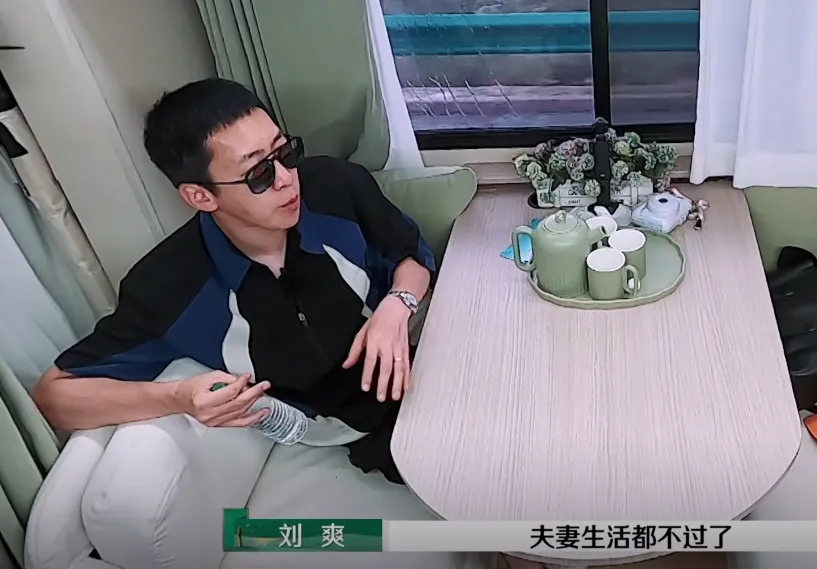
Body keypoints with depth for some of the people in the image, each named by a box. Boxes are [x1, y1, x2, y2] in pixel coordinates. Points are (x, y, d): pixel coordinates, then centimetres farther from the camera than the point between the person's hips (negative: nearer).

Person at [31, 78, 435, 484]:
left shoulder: (338, 186, -18)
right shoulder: (170, 286, -23)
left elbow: (414, 255, 3)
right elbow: (53, 393, -13)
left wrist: (396, 306, -21)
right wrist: (180, 398, -30)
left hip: (411, 375, 3)